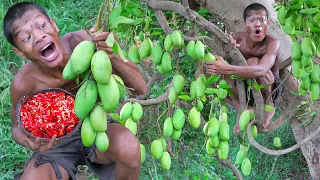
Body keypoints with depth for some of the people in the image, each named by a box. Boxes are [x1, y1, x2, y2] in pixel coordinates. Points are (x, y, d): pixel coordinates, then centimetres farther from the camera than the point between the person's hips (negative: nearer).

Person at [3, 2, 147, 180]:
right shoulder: (23, 83, -26)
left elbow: (140, 88, -23)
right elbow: (17, 127, -4)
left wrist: (112, 56, -42)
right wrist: (27, 140, -29)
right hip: (56, 144, 0)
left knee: (128, 147, -33)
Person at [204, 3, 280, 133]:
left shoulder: (272, 43, -26)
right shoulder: (237, 38, -14)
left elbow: (261, 70, -44)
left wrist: (227, 69, -57)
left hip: (270, 88, -4)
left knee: (253, 62, -33)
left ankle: (268, 106, -11)